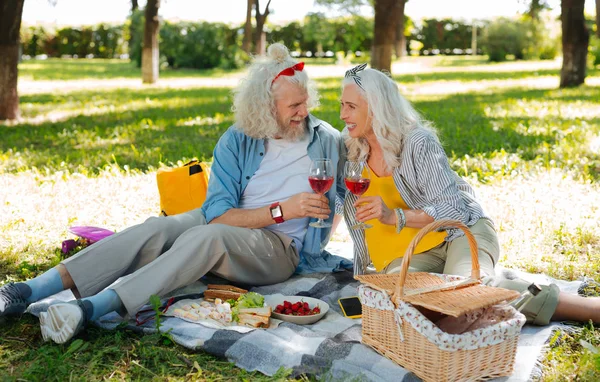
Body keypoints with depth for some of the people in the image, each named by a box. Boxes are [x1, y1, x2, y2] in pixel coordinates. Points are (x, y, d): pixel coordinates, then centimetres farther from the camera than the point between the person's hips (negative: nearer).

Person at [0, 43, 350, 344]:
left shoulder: (327, 141, -1)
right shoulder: (236, 142, -1)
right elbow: (217, 215, -10)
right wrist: (282, 210, -18)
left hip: (280, 248, -2)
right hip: (228, 225, 3)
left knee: (206, 237, -35)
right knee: (156, 228, -27)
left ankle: (91, 307, -46)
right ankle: (28, 292, -32)